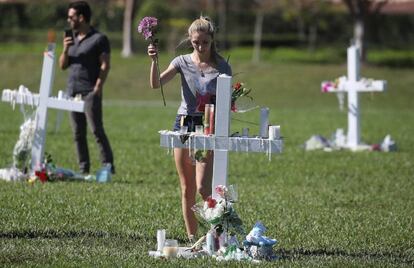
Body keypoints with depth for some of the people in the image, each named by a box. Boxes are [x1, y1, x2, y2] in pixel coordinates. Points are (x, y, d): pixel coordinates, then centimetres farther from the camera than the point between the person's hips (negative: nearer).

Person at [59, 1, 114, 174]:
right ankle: (83, 169, 10)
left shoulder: (99, 39, -3)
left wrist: (98, 88, -16)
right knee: (78, 133, 6)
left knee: (97, 130, -11)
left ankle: (108, 166, -8)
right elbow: (63, 65, 19)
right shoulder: (72, 39, 18)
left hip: (90, 92, -7)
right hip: (73, 91, 7)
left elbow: (105, 65, -8)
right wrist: (65, 50, 0)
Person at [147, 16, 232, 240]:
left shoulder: (222, 67, 1)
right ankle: (192, 238, 15)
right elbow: (156, 84, -11)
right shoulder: (182, 62, 3)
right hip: (184, 124, 3)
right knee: (187, 189, 7)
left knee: (203, 188, -15)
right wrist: (154, 60, -26)